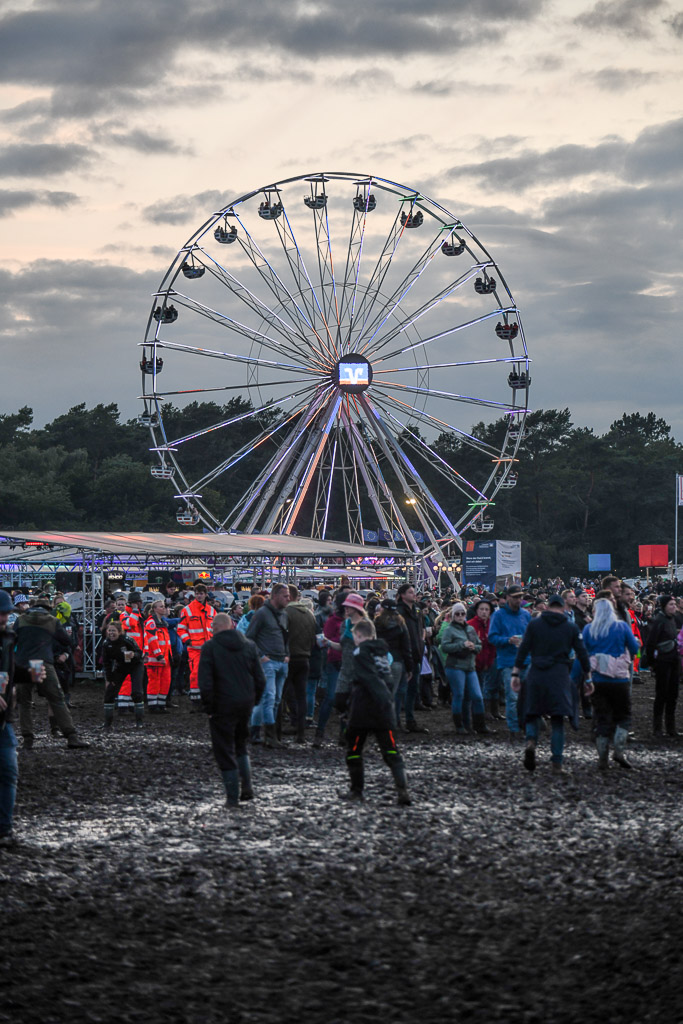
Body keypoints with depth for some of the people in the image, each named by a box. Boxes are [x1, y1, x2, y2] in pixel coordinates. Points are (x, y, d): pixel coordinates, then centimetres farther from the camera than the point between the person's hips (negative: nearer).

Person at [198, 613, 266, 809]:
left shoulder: (210, 647, -9)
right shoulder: (249, 645, 5)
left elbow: (205, 682, -14)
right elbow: (260, 679, 5)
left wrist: (208, 707, -4)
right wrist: (253, 701, 14)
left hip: (223, 705, -5)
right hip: (246, 704, 5)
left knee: (225, 751, 4)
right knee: (240, 745, 23)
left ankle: (233, 797, 3)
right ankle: (247, 787, 13)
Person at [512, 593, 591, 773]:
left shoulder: (534, 624, 4)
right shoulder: (571, 628, 5)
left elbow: (522, 650, 0)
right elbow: (582, 654, 7)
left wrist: (515, 673, 3)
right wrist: (588, 679, 16)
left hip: (536, 676, 0)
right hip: (559, 676, 0)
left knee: (532, 713, 14)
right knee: (557, 720, 5)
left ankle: (531, 741, -16)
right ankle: (557, 762, 0)